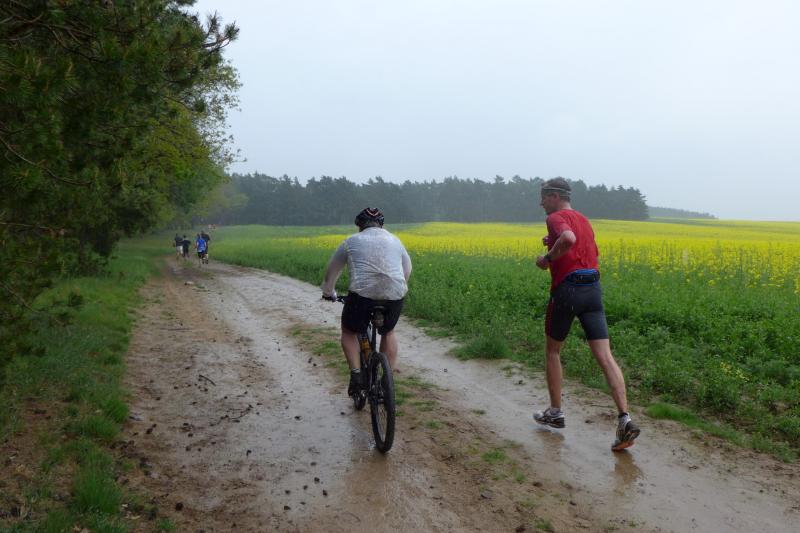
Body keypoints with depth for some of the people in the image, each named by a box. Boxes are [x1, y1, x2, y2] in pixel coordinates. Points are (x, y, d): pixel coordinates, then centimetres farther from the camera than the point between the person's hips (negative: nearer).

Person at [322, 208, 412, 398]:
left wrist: (328, 292, 36)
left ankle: (356, 373, 6)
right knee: (388, 332, 27)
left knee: (349, 331, 21)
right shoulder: (395, 240, 20)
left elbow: (331, 271, 21)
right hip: (395, 296, 3)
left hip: (363, 295, -3)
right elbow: (407, 270, 30)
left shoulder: (351, 241, 13)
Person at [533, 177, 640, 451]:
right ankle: (625, 418, -15)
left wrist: (549, 257, -14)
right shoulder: (584, 220, 21)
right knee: (605, 357, -2)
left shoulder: (556, 217, -6)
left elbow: (568, 238, -29)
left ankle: (555, 412, 23)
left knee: (552, 350, 15)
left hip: (567, 289, -6)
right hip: (593, 289, 7)